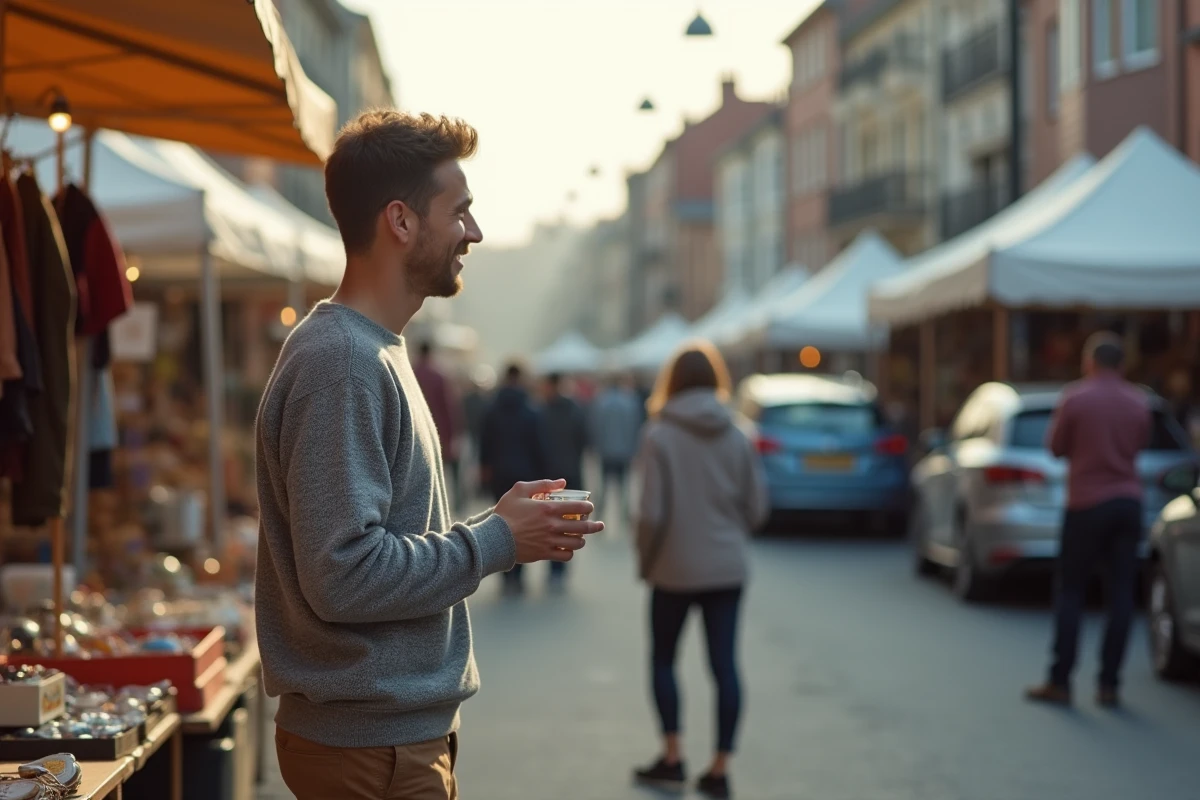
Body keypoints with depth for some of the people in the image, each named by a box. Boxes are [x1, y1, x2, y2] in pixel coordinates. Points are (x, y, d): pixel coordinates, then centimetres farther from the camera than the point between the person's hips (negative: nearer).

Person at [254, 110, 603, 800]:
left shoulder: (378, 352, 12)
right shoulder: (340, 361, -19)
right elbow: (342, 574, -25)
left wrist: (502, 529, 3)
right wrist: (496, 541, -16)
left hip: (409, 728, 10)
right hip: (371, 742, -10)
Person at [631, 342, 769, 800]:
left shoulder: (659, 436, -11)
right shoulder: (737, 436, 0)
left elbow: (652, 512, -14)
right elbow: (757, 508, 2)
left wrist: (645, 560, 2)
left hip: (675, 569, -3)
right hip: (727, 568, 3)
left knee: (663, 661, 15)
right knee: (724, 665, 5)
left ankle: (672, 759, 13)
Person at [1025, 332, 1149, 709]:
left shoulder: (1074, 398, -9)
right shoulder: (1138, 402, 3)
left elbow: (1056, 447, -1)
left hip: (1087, 503, -3)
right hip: (1128, 501, 3)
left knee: (1071, 592, 5)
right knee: (1121, 593, 5)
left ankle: (1060, 682, 3)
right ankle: (1109, 685, 4)